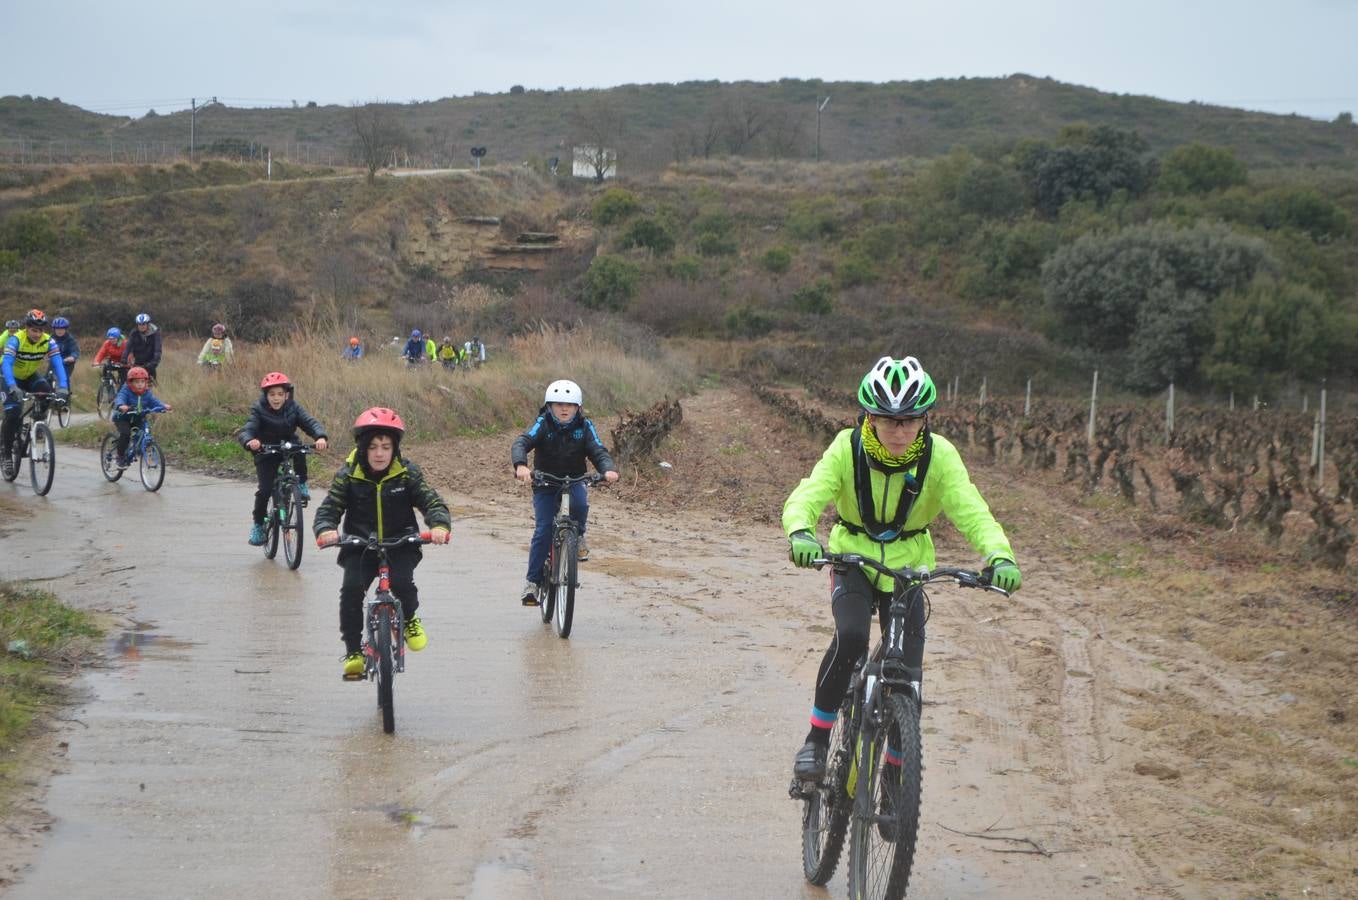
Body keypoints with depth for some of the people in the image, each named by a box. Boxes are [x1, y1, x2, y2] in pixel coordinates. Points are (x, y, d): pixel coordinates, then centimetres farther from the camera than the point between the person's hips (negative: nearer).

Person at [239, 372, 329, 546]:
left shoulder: (293, 408, -9)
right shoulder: (259, 410, -15)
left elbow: (311, 422, -21)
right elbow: (247, 430, -27)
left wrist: (320, 437, -43)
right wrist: (249, 441, -52)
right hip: (266, 455, -1)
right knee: (265, 489, -17)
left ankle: (301, 484, -10)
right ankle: (258, 525, 3)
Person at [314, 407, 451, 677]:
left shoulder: (407, 473, -4)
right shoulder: (348, 476, -4)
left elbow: (432, 501, -9)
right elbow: (329, 508, -7)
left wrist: (439, 525, -32)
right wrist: (325, 529, -31)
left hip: (400, 545, 0)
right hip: (359, 547, 1)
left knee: (402, 583, -28)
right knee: (351, 588, -23)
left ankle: (409, 619, 8)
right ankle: (353, 650, -7)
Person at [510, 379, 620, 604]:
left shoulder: (585, 427, -4)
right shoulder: (543, 425, -11)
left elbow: (598, 451, -12)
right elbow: (521, 443, -25)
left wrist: (608, 469, -35)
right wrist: (520, 465, -46)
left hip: (574, 481, 1)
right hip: (545, 484, -1)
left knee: (580, 503, -33)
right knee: (543, 530, -13)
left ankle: (578, 537, -4)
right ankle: (532, 581, -4)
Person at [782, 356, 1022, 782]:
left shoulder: (939, 456, -19)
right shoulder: (848, 448, -21)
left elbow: (971, 511, -28)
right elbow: (807, 496, -31)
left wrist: (999, 555, -48)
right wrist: (800, 533, -54)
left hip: (908, 568, 1)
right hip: (853, 560, -1)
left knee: (908, 677, -5)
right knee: (851, 637, -30)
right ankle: (816, 739, -13)